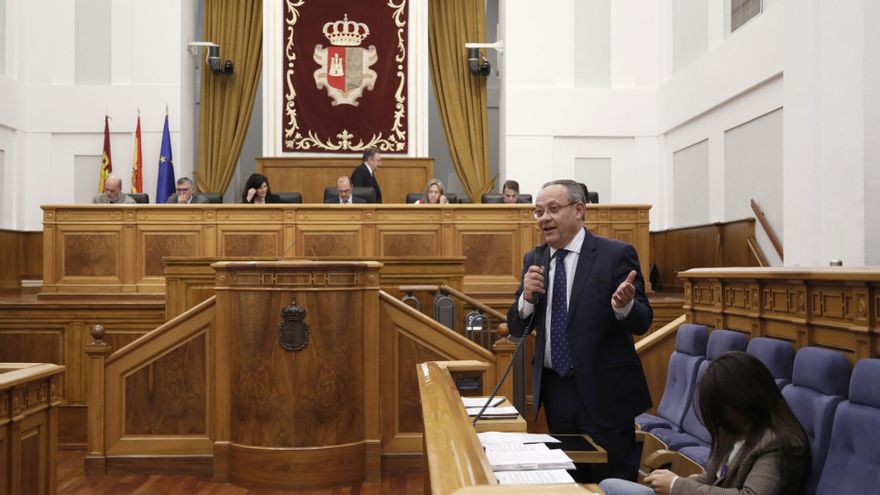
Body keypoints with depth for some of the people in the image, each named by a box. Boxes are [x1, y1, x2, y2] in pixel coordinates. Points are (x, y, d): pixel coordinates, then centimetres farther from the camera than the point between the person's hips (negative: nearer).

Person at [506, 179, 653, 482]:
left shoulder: (616, 254, -9)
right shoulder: (534, 261, 6)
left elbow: (642, 322, -8)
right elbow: (517, 329, 7)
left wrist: (624, 305, -30)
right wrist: (527, 296, -13)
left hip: (603, 392, -5)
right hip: (554, 390, 5)